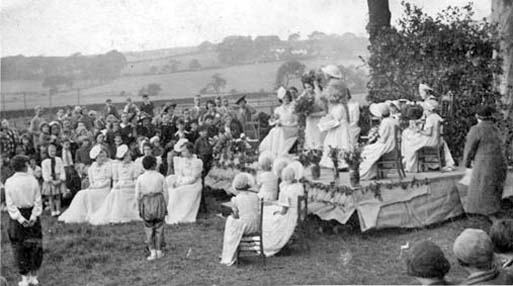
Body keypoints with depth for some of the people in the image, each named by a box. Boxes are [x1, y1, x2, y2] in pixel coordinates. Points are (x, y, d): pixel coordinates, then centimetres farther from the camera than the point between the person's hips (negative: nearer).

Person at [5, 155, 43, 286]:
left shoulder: (9, 182, -8)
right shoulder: (33, 180, -6)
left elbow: (10, 204, -11)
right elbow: (38, 201, -8)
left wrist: (20, 219, -11)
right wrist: (33, 216, -10)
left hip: (17, 217, -1)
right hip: (32, 214, 1)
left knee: (20, 247, 9)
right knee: (35, 245, 13)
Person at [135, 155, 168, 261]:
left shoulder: (140, 178, -5)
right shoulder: (160, 177, -4)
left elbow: (138, 195, -3)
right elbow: (165, 193, -2)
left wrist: (139, 209, 7)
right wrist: (165, 207, 8)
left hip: (146, 204, 0)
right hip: (159, 202, 1)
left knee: (149, 229, 10)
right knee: (159, 228, 13)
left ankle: (153, 252, 5)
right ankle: (159, 251, 18)